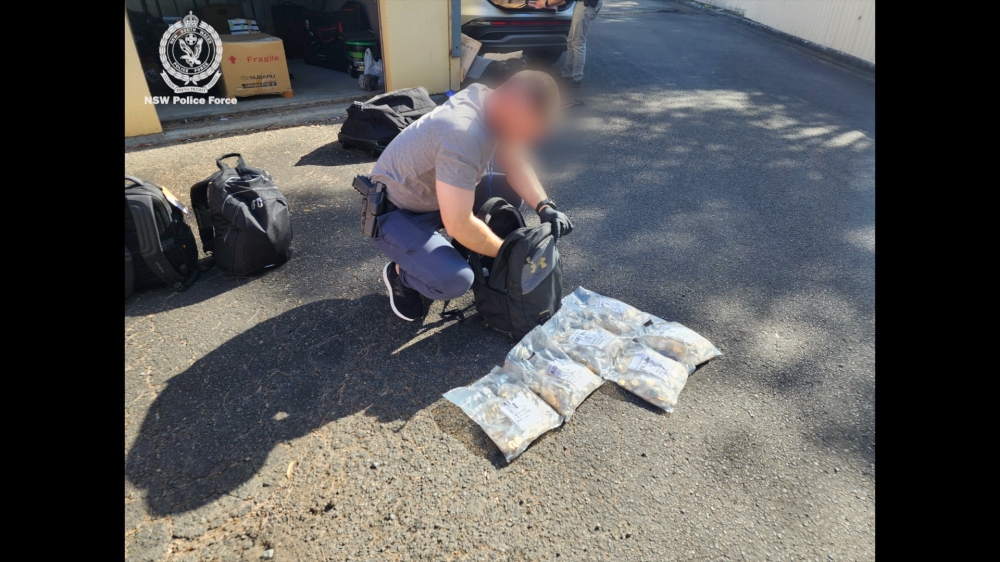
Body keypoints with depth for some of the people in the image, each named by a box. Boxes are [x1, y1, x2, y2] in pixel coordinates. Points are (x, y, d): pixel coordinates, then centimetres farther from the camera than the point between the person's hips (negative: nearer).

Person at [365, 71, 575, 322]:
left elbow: (514, 162, 1)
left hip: (434, 195, 8)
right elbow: (459, 226, -36)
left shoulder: (489, 100, -9)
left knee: (511, 192, 0)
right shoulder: (463, 136, -35)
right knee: (455, 280, -28)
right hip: (394, 212, -8)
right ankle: (399, 273, 4)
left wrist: (545, 206, -14)